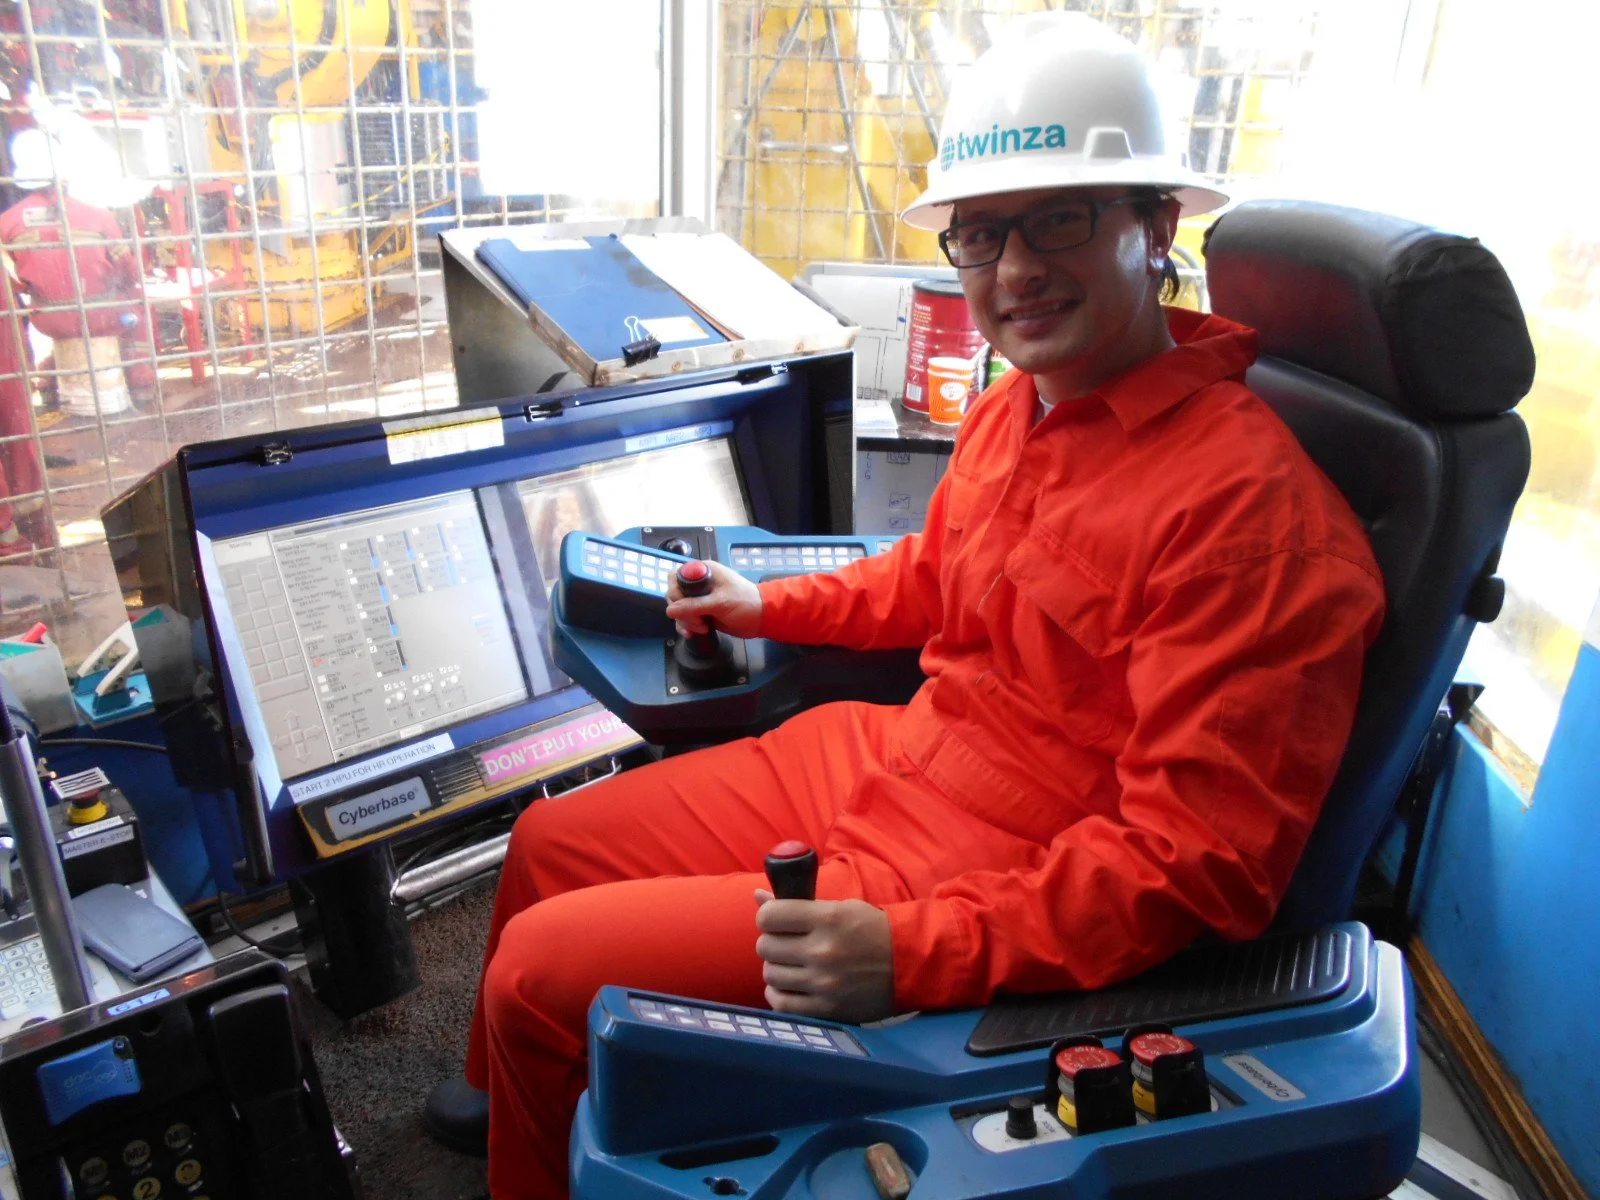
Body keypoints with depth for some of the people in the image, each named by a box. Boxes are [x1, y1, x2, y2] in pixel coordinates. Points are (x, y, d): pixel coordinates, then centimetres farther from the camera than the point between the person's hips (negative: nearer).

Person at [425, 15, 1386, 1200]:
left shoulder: (1251, 508, -25)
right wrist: (775, 606, 22)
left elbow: (1197, 856, -26)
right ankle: (507, 1087, 47)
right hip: (869, 760, 9)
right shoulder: (1013, 407, 2)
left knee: (540, 965, -5)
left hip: (979, 905, -8)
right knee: (549, 844, 16)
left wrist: (912, 954, -31)